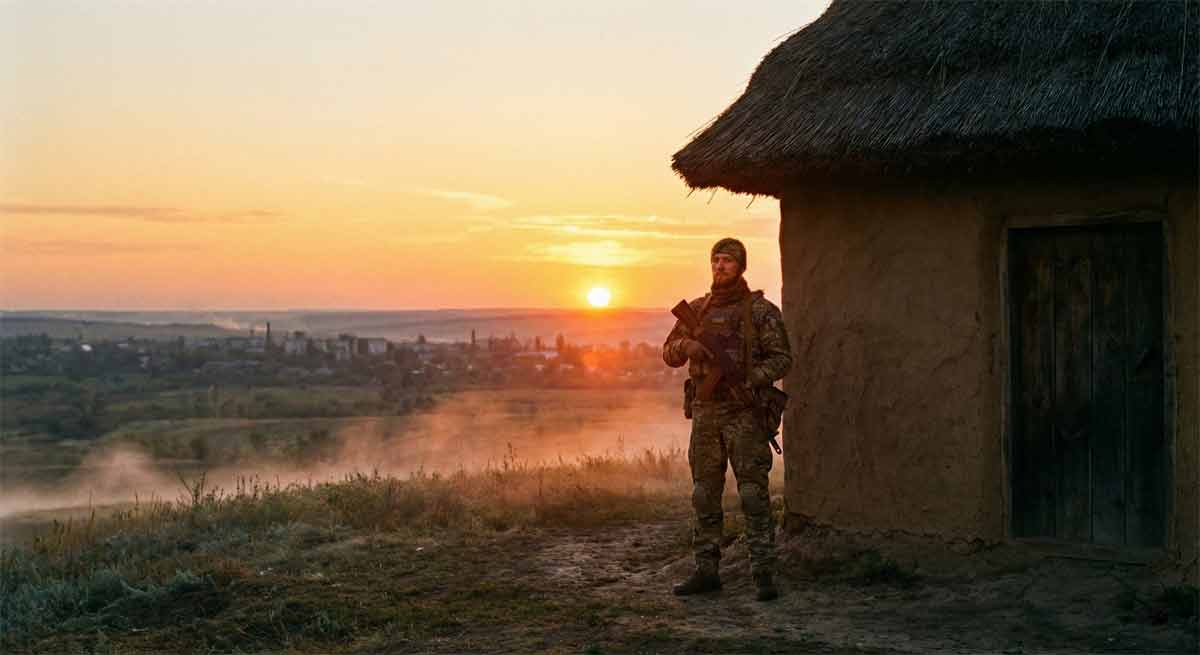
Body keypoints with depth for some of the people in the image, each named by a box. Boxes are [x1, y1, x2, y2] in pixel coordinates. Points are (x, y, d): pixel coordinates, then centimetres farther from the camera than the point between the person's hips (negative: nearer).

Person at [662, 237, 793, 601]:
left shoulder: (761, 311, -3)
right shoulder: (697, 310, 11)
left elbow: (782, 358, -6)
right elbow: (669, 353, 12)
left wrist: (751, 380, -22)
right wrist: (687, 346, -11)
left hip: (745, 413, -5)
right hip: (705, 413, 5)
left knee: (754, 494, -7)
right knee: (705, 495, 7)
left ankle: (763, 575, -4)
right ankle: (706, 571, 13)